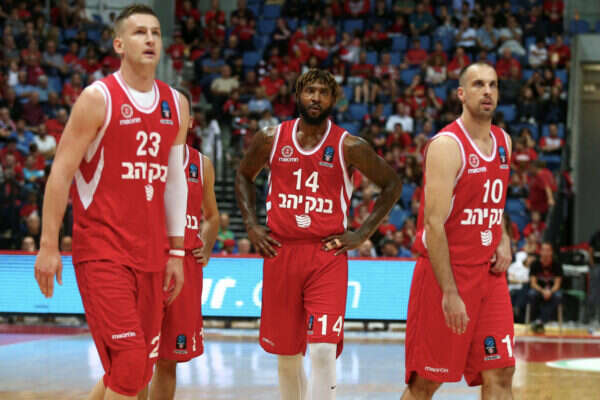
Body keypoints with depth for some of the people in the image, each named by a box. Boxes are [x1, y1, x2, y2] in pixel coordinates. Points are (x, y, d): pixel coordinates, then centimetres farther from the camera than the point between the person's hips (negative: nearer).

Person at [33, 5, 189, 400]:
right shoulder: (98, 98, -6)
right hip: (102, 251, -6)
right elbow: (62, 171, -6)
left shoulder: (175, 104, 12)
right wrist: (49, 245, -11)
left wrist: (177, 252, 14)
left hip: (150, 255, 6)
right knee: (129, 362, -15)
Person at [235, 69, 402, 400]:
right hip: (280, 251, 3)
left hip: (327, 254, -3)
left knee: (324, 350, -15)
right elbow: (244, 176, 21)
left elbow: (392, 184, 8)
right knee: (287, 353, 10)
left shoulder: (349, 147, -3)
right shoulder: (272, 139, 3)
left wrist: (362, 234, 1)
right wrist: (251, 225, 9)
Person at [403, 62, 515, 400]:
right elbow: (434, 225, -19)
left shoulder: (503, 142, 10)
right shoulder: (447, 146, -14)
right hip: (445, 273, -7)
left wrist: (504, 240, 5)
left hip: (489, 274, 7)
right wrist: (450, 293, -23)